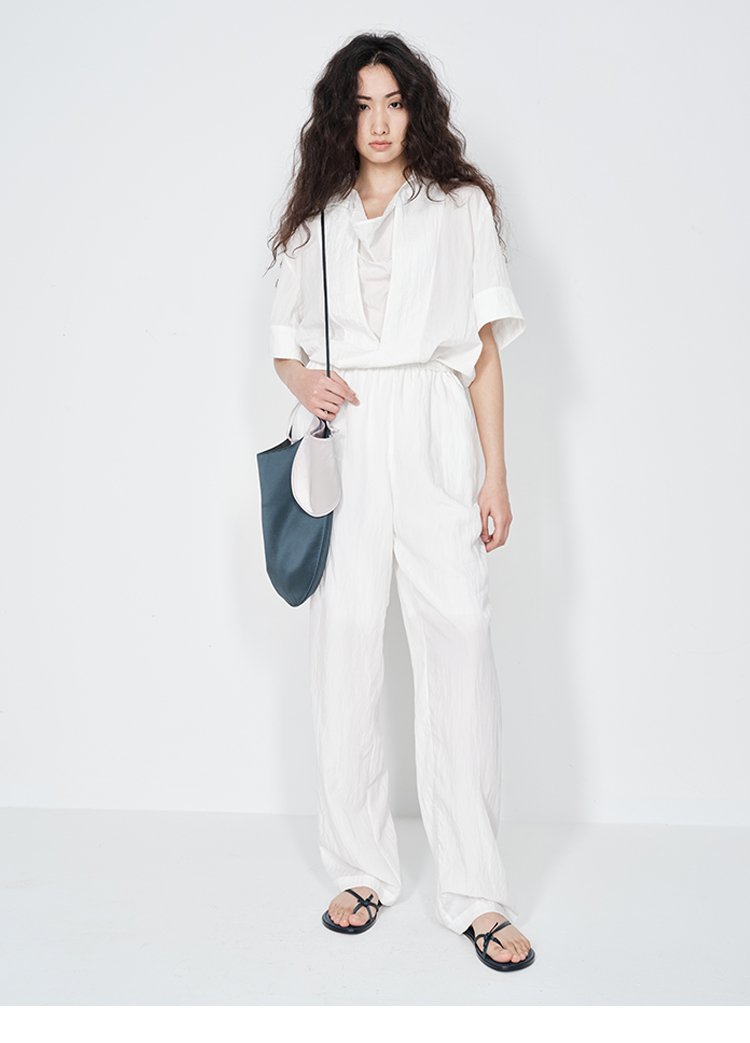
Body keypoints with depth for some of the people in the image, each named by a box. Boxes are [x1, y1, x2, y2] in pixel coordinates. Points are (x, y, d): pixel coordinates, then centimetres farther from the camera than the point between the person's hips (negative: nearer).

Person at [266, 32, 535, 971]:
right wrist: (304, 382, -5)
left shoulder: (460, 206, 13)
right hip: (343, 441, 2)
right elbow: (284, 343, 20)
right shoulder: (316, 221, 17)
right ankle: (361, 868, 14)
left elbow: (484, 350, 8)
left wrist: (496, 474, 0)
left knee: (459, 648, -8)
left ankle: (475, 892, 1)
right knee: (344, 653, 0)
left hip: (435, 442, -1)